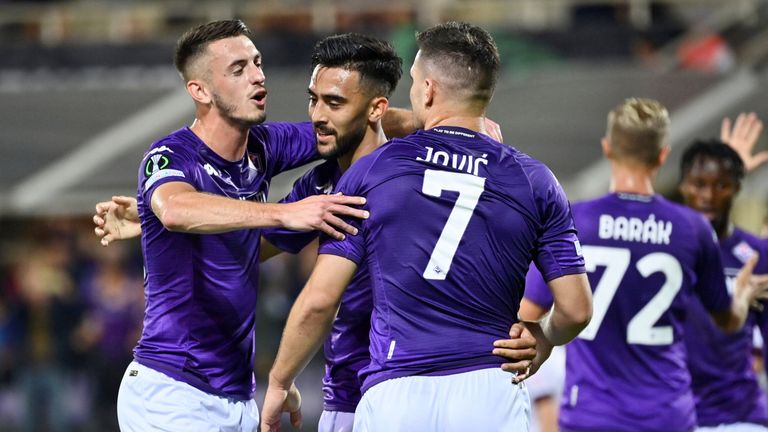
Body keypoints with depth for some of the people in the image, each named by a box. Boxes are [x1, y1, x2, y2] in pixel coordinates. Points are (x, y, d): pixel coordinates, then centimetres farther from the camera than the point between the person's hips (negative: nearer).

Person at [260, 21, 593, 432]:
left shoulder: (370, 171, 4)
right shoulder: (534, 182, 6)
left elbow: (319, 300, 1)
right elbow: (575, 310, 4)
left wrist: (279, 383, 14)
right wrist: (543, 339, 28)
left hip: (394, 397, -1)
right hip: (492, 395, 1)